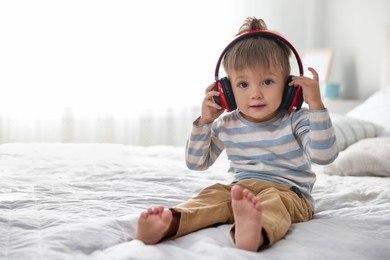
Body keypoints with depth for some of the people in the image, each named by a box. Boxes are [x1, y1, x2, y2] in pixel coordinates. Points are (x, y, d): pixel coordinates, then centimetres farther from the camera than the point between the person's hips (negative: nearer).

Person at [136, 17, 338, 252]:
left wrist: (316, 104, -24)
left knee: (273, 199, -36)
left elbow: (324, 155, -20)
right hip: (240, 189, 5)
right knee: (215, 194, -23)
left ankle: (254, 233, -72)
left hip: (288, 192, -4)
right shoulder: (226, 125, 6)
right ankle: (167, 225, -50)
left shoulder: (296, 121, -4)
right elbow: (197, 163, 13)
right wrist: (204, 122, 0)